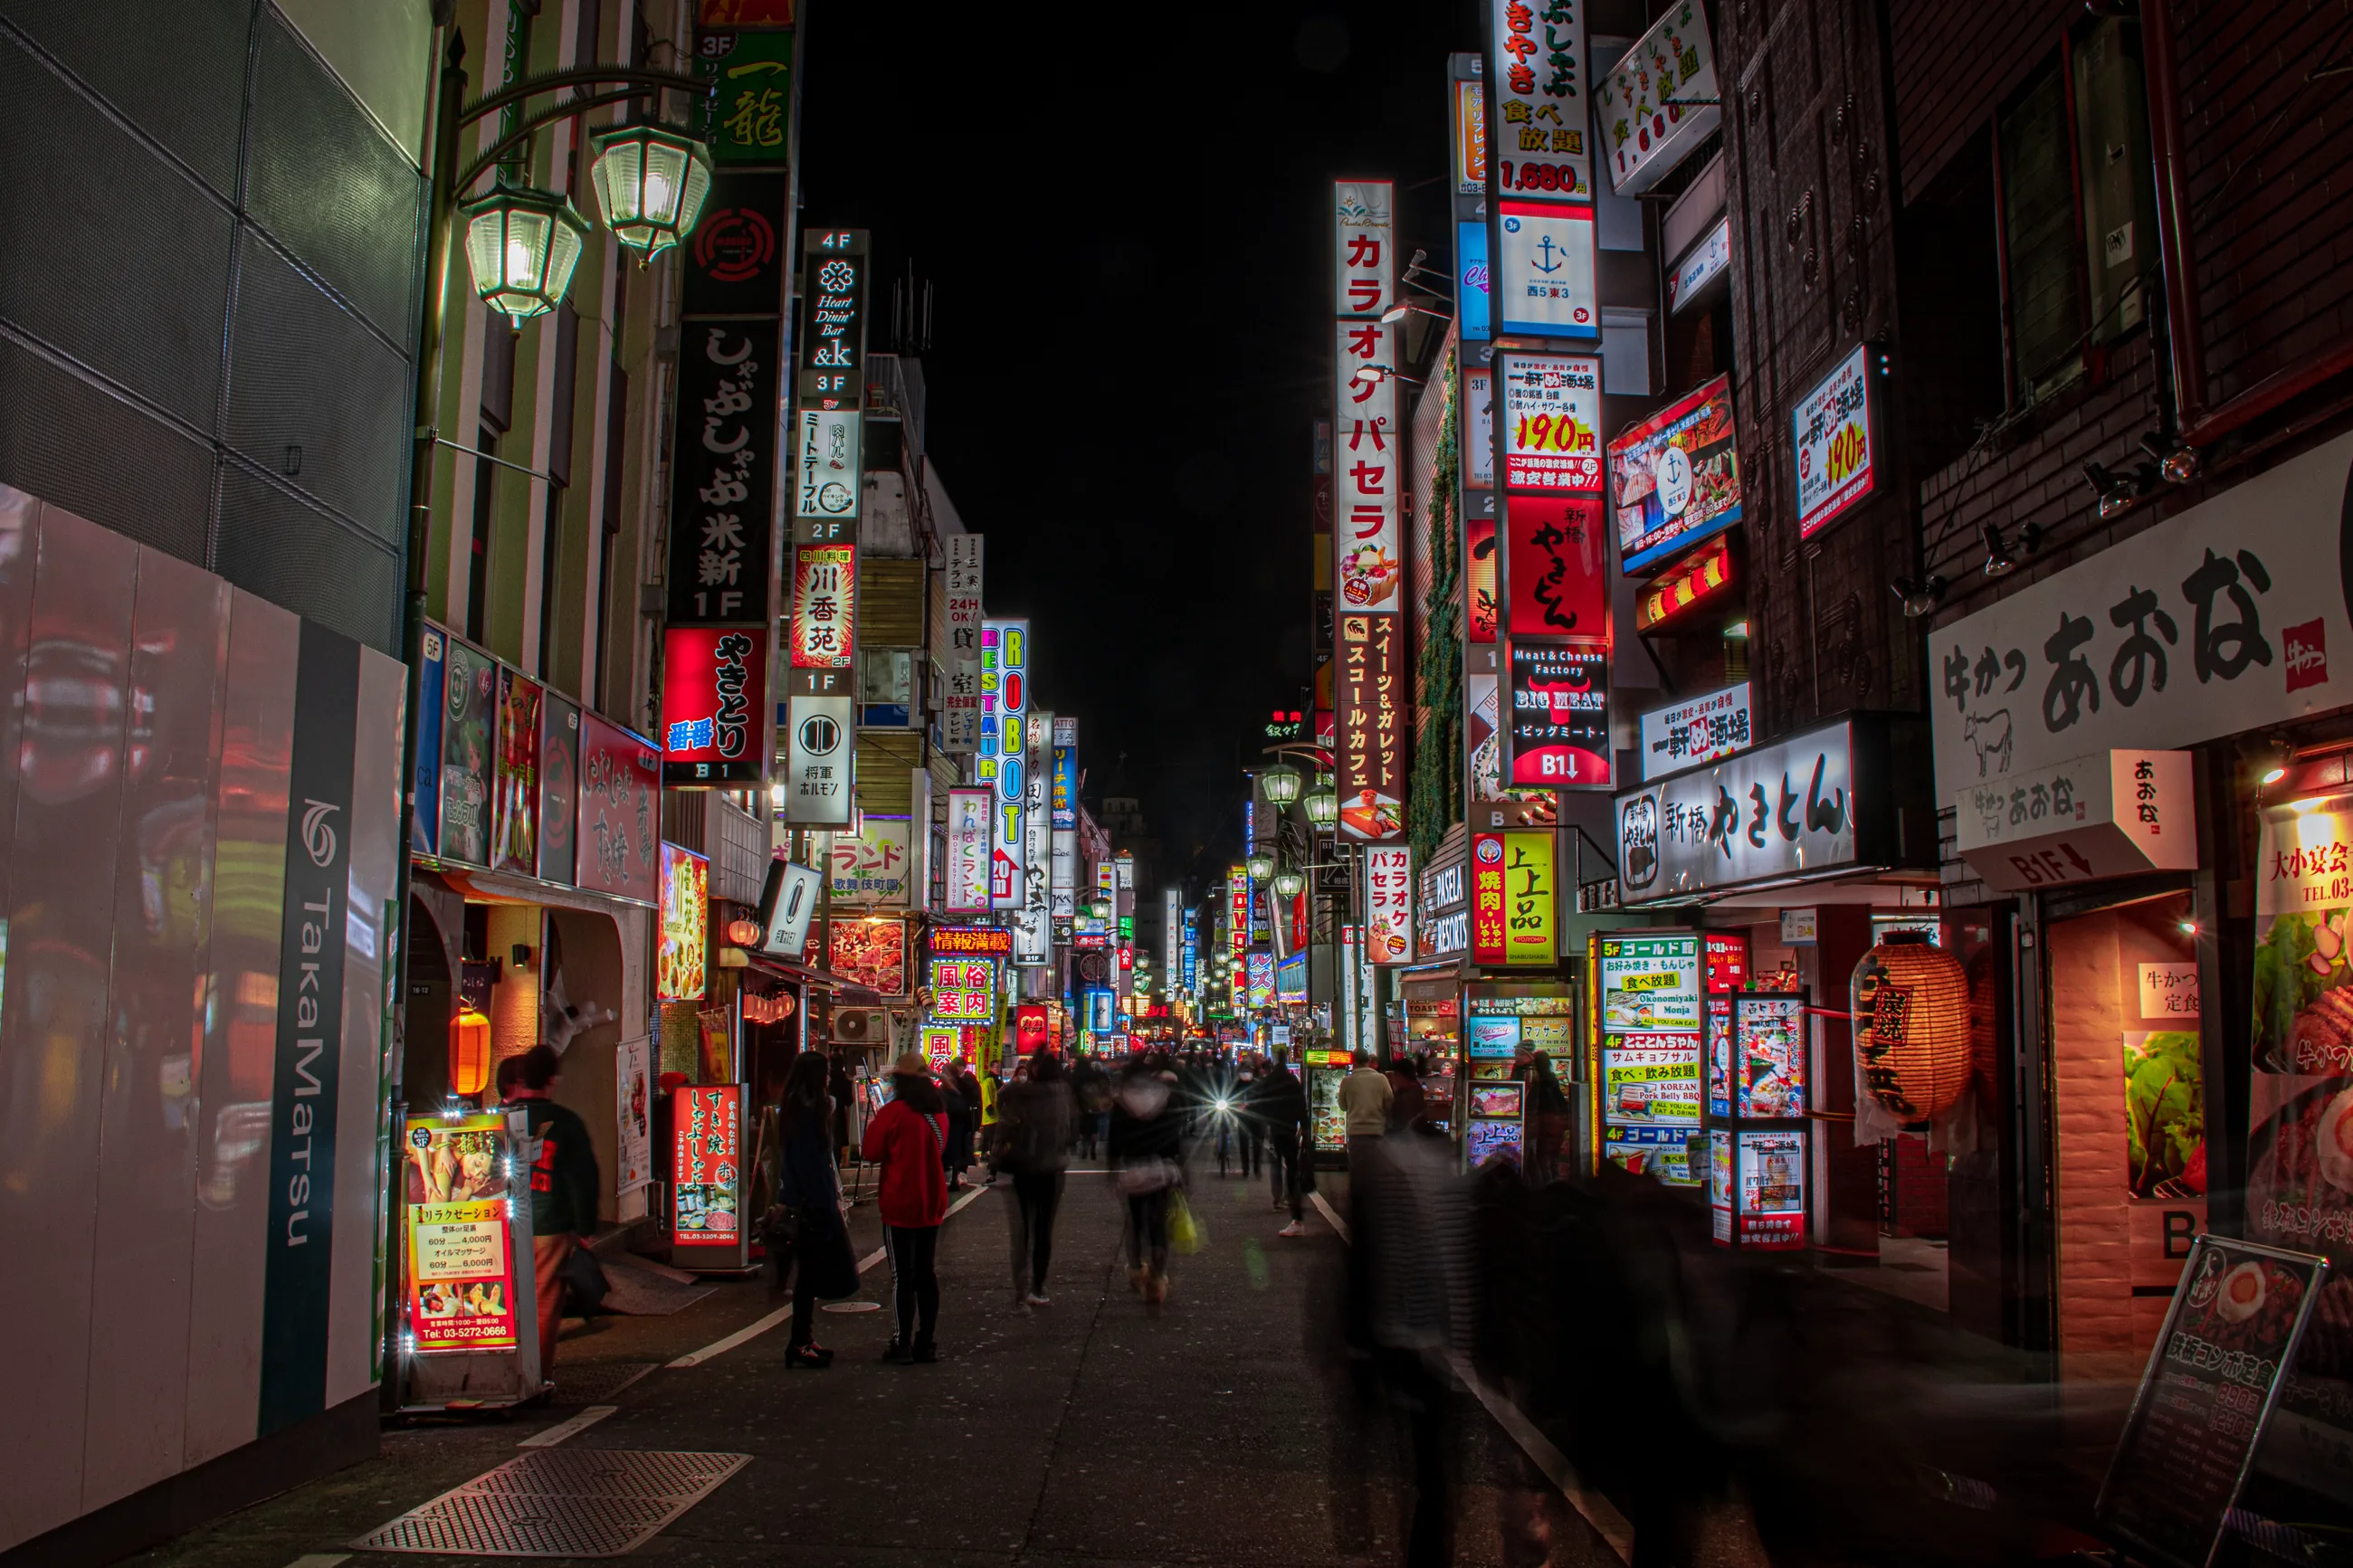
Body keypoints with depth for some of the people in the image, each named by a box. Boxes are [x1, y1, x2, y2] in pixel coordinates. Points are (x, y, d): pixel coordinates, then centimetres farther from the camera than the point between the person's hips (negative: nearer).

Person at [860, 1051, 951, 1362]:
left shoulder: (893, 1112, -15)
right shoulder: (939, 1112, 5)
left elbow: (871, 1152, -7)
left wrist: (873, 1125, 8)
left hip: (900, 1205, -6)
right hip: (932, 1205, 6)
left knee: (902, 1275, 0)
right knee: (927, 1272, 11)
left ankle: (903, 1344, 2)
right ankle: (926, 1343, 14)